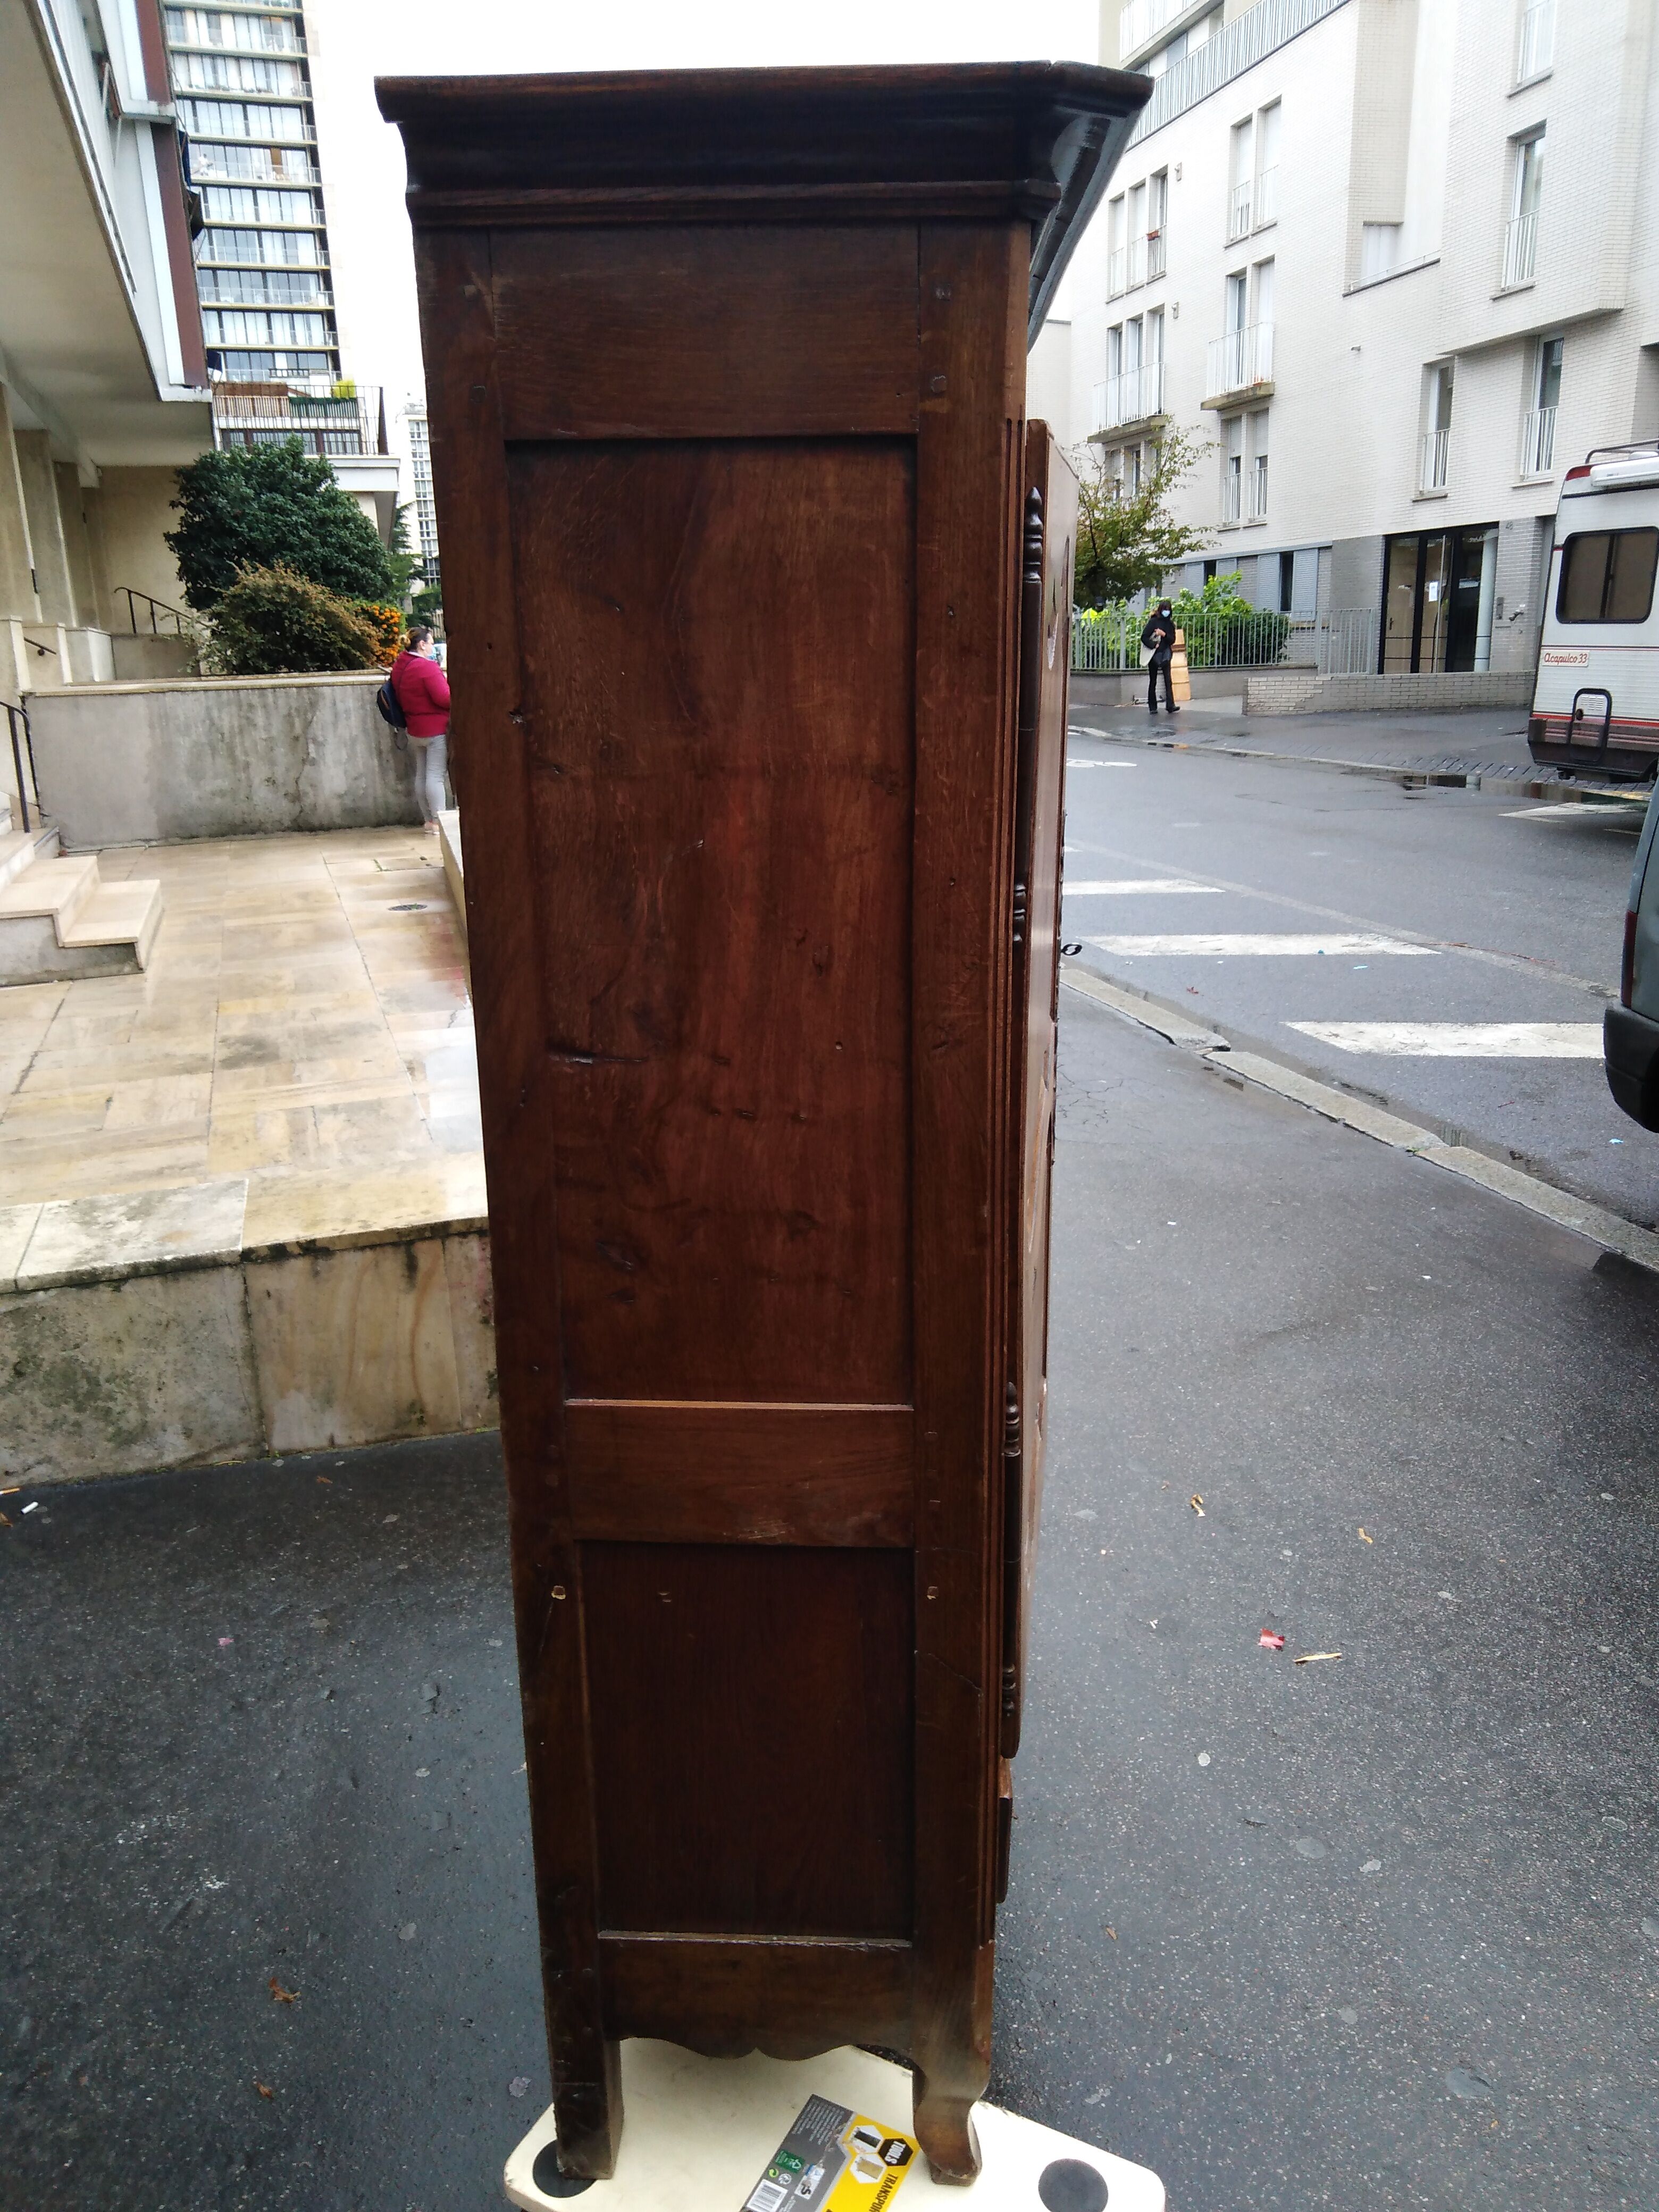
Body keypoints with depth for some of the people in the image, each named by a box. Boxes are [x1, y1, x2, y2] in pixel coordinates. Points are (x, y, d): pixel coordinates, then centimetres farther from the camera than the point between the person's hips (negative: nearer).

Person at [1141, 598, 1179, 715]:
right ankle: (1153, 707, 11)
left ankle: (1171, 706, -12)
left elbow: (1173, 640, 3)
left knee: (1169, 681, -8)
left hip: (1165, 655, 3)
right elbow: (1144, 637, -9)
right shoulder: (1154, 622, -4)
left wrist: (1164, 634, -14)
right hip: (1154, 655, -3)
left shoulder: (1170, 624, 7)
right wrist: (1154, 645, -18)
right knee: (1153, 682, 5)